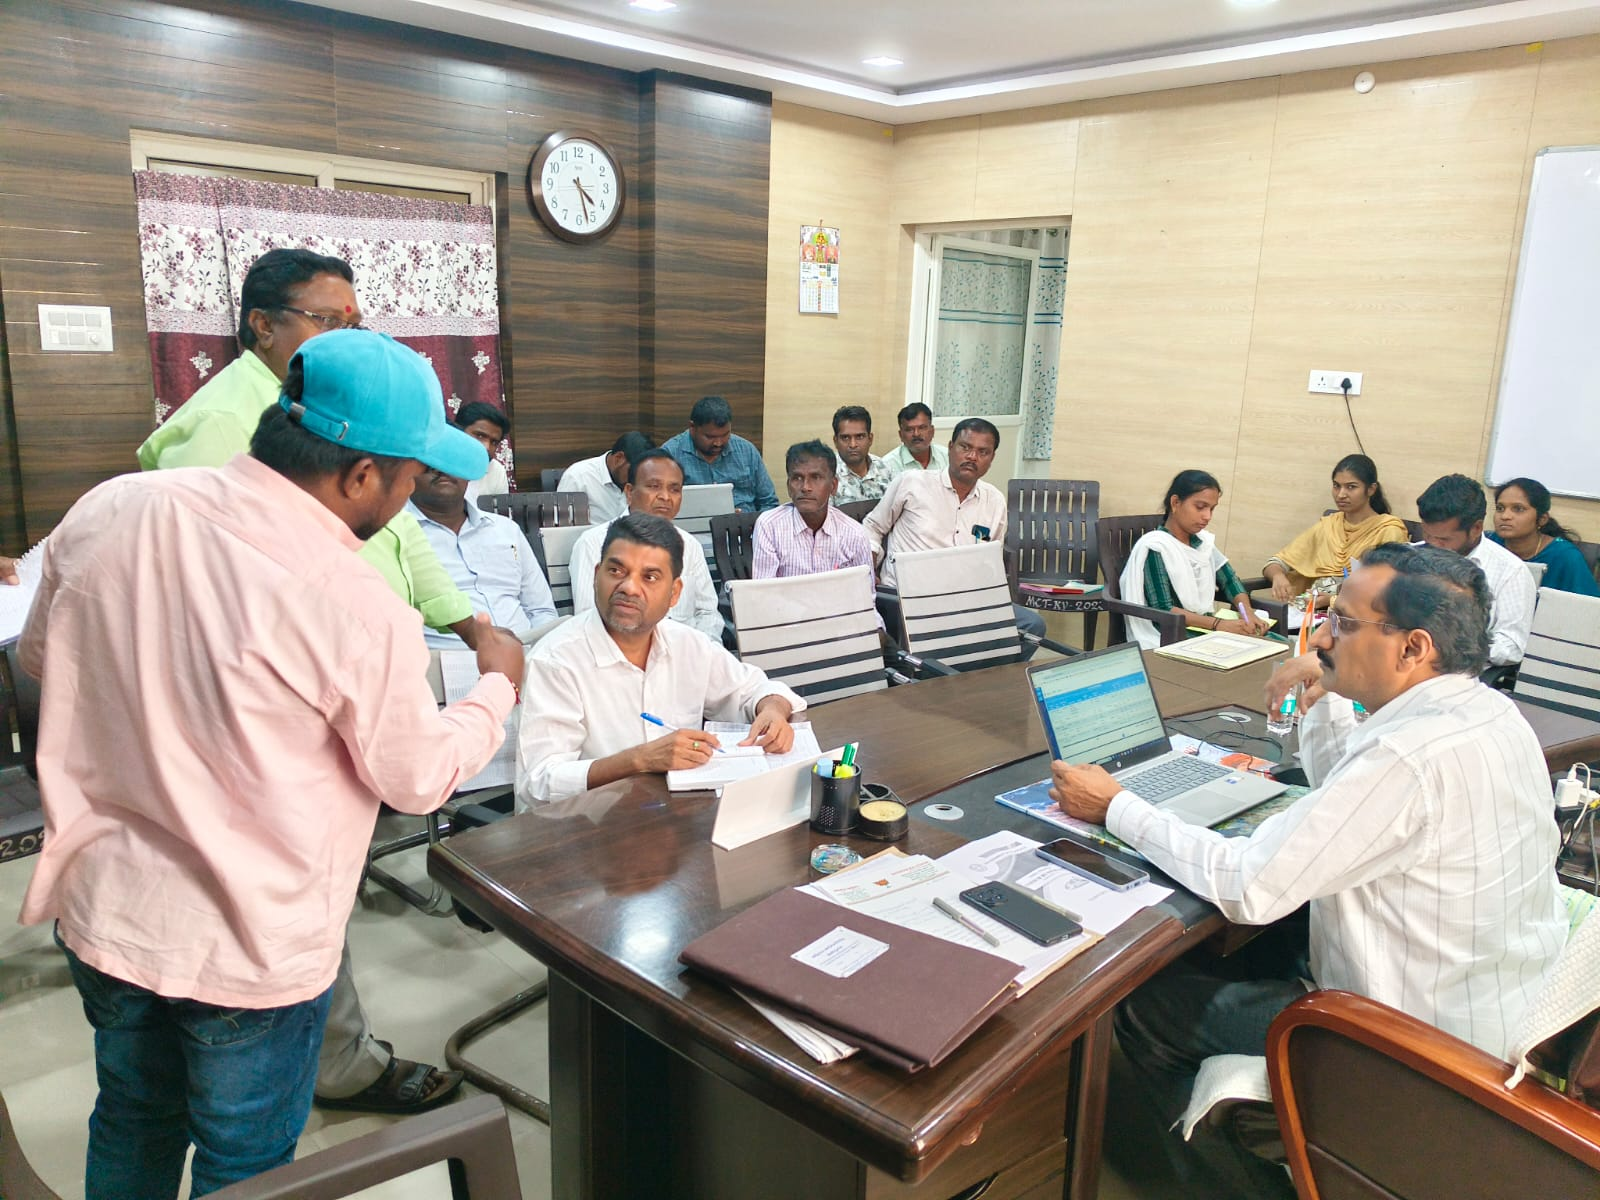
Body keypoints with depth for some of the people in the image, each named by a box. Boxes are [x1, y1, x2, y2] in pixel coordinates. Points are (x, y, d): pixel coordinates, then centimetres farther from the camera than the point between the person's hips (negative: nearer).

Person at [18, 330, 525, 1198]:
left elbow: (40, 658, 7)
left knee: (133, 1129, 29)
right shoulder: (358, 609, -27)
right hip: (249, 948, -5)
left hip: (102, 910, 6)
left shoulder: (107, 509, -11)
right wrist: (498, 684, 4)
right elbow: (418, 779, -12)